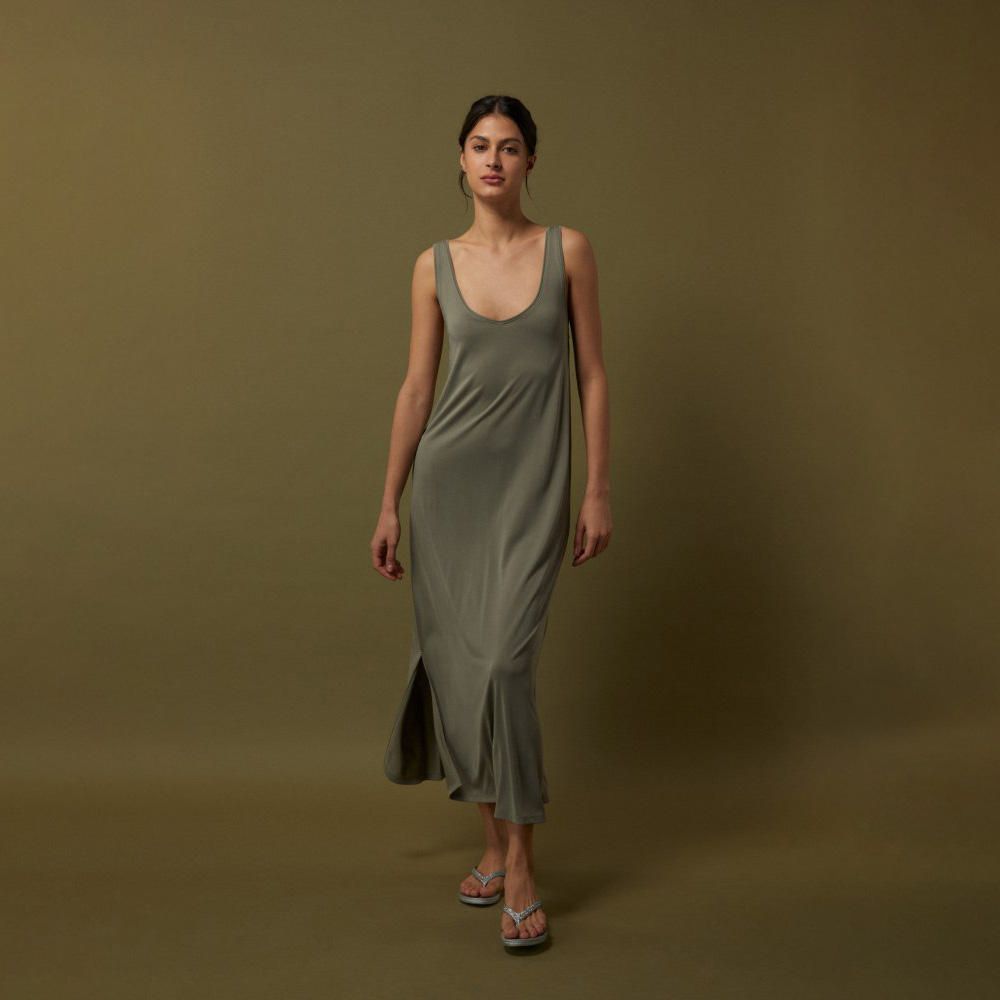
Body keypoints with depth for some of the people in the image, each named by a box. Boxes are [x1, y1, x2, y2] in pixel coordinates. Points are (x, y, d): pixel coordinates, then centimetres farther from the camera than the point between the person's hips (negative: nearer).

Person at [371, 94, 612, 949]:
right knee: (457, 661, 6)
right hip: (448, 477, 3)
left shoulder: (568, 250, 2)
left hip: (531, 483, -2)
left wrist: (599, 492, -4)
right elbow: (416, 387, 7)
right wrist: (389, 505, 6)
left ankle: (520, 868, 1)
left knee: (505, 661, -12)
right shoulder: (436, 265, 6)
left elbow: (593, 376, 1)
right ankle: (495, 841, 24)